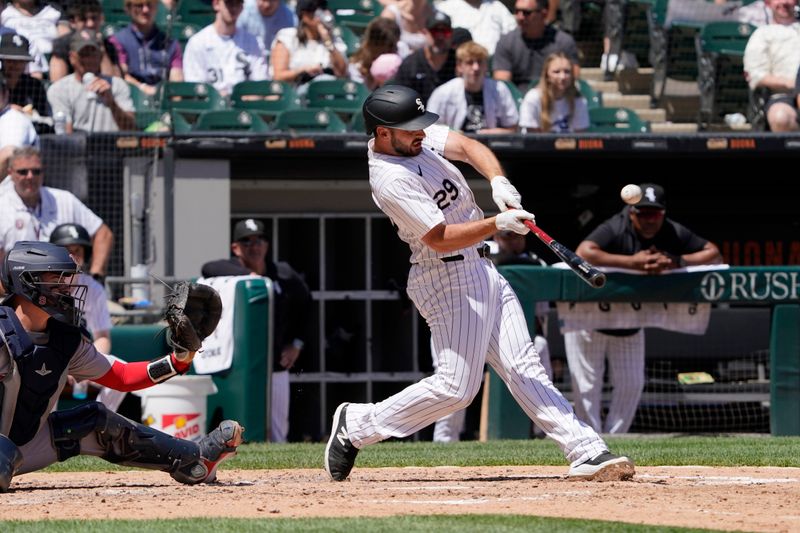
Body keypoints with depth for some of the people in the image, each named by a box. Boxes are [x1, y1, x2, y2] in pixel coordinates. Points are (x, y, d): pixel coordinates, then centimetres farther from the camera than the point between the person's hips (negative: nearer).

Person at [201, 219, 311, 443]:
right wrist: (247, 275, -36)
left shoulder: (283, 275, 4)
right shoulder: (231, 272, -6)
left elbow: (305, 304, 21)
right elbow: (209, 268, -30)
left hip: (276, 368, 4)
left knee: (278, 432, 10)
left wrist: (296, 342, 12)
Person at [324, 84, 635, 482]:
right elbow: (440, 239, -25)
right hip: (451, 280, -9)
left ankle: (586, 452, 0)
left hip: (481, 270, 9)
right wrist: (499, 223, -32)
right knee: (456, 387, -9)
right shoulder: (390, 180, -23)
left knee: (523, 367, 4)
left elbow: (467, 147, 2)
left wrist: (498, 181, -16)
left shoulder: (417, 137, 3)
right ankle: (357, 426, 5)